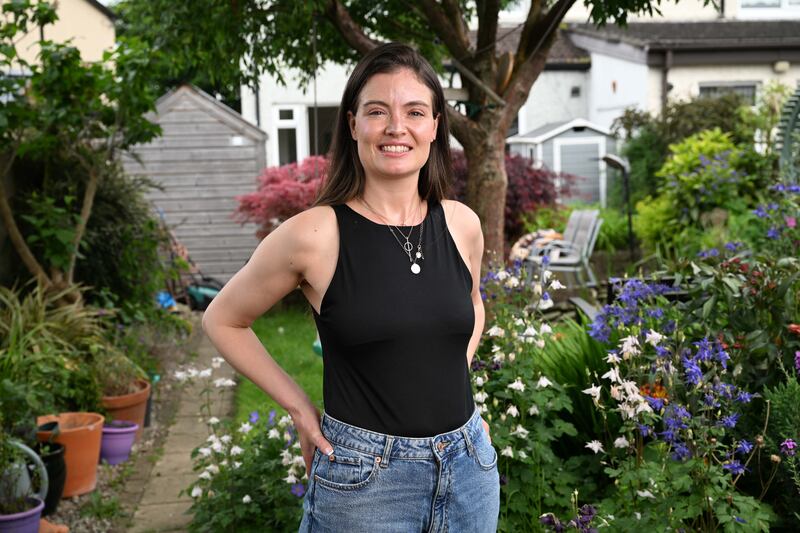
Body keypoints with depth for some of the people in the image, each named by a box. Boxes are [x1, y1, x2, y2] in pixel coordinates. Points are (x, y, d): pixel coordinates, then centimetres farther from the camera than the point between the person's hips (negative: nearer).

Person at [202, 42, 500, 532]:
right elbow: (223, 321, 0)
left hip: (468, 464, 4)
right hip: (362, 473, -4)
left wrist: (453, 378, 6)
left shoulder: (462, 224, -1)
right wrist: (299, 409, -3)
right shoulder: (313, 235, -14)